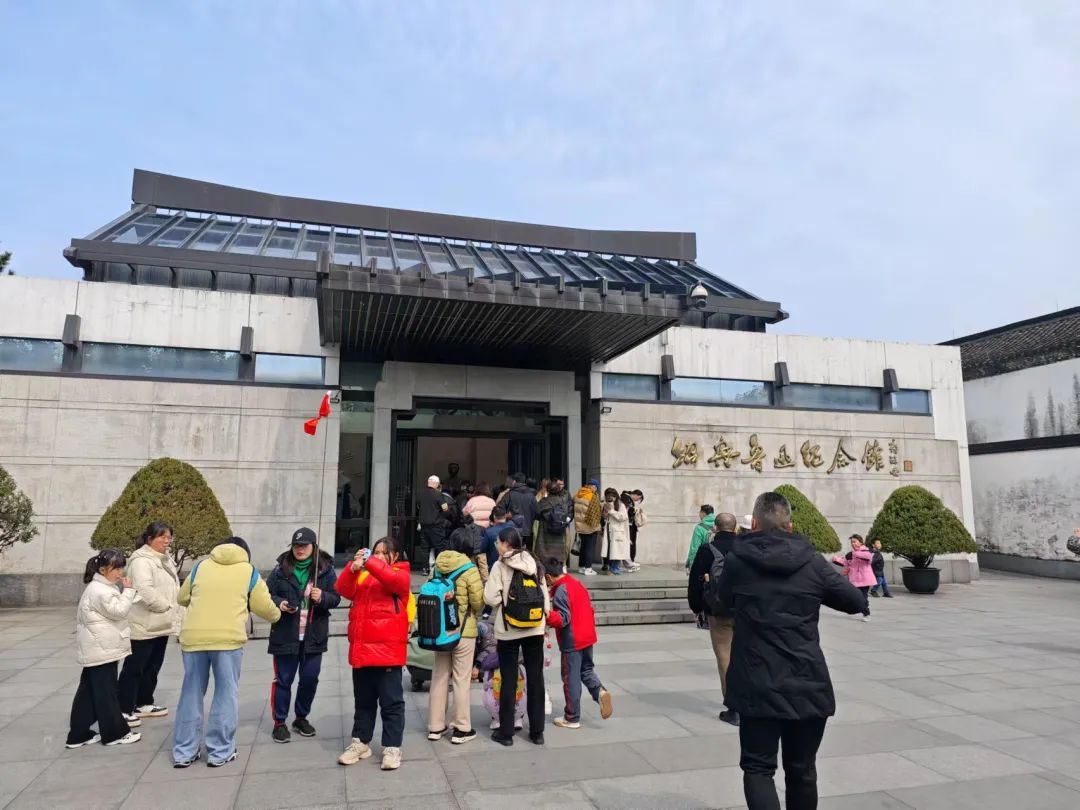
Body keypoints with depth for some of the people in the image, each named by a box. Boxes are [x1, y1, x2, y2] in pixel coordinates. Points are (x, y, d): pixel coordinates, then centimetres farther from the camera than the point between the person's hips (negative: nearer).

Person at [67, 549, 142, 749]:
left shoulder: (101, 587, 15)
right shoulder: (101, 591, -20)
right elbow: (119, 611, -22)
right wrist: (128, 591, -20)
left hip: (97, 649, 11)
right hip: (102, 649, -11)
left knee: (89, 691, 13)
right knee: (105, 692, -1)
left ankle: (78, 734, 20)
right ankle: (115, 733, 7)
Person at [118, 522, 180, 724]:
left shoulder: (165, 559, 14)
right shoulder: (141, 561, -17)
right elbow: (145, 590, -29)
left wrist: (174, 615, 12)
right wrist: (167, 607, -20)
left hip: (160, 624, 9)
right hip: (144, 625, -9)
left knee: (153, 666, 17)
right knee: (134, 668, -1)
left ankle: (144, 703, 29)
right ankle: (124, 709, 7)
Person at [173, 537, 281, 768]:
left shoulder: (200, 566, 16)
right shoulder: (249, 571, 10)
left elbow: (182, 598, 25)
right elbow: (265, 607, 9)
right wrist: (277, 615, 31)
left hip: (193, 637, 3)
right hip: (228, 638, -3)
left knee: (191, 693, 14)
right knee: (226, 694, 8)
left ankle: (184, 752, 20)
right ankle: (220, 752, 12)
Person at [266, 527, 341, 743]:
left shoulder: (326, 569, -2)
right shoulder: (281, 568, -1)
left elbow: (336, 598, -1)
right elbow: (268, 594, 2)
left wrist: (322, 597, -21)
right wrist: (279, 604, -18)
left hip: (314, 636, 1)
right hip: (285, 635, -1)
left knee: (310, 679, 11)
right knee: (283, 679, 6)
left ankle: (301, 718, 30)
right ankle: (279, 722, 21)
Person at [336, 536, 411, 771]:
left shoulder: (400, 574, 1)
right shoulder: (363, 574, 14)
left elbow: (394, 581, -22)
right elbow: (344, 590, -2)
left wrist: (370, 563, -31)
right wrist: (353, 568, -20)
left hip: (388, 648, -5)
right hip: (361, 647, 5)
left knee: (391, 700, 1)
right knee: (363, 700, 17)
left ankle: (392, 747, 10)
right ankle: (361, 742, 29)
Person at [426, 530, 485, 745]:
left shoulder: (437, 567, 0)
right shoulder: (470, 570, -14)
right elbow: (479, 603, -11)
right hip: (464, 631, -5)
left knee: (439, 677, 14)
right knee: (461, 680, 5)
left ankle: (436, 726, 22)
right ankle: (461, 729, 13)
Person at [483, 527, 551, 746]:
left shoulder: (500, 566, -11)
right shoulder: (533, 563, 1)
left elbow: (491, 598, -15)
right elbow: (545, 595, 3)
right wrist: (544, 617, 13)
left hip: (508, 630, -3)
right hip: (535, 629, 4)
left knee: (508, 680, 7)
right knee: (535, 678, 11)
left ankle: (506, 732, 15)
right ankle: (537, 731, 18)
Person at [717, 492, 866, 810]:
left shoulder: (736, 561, -5)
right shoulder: (812, 562, -4)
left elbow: (724, 600, 14)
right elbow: (857, 602, 6)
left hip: (758, 685, -2)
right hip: (808, 685, 2)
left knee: (758, 767, 7)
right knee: (802, 770, 18)